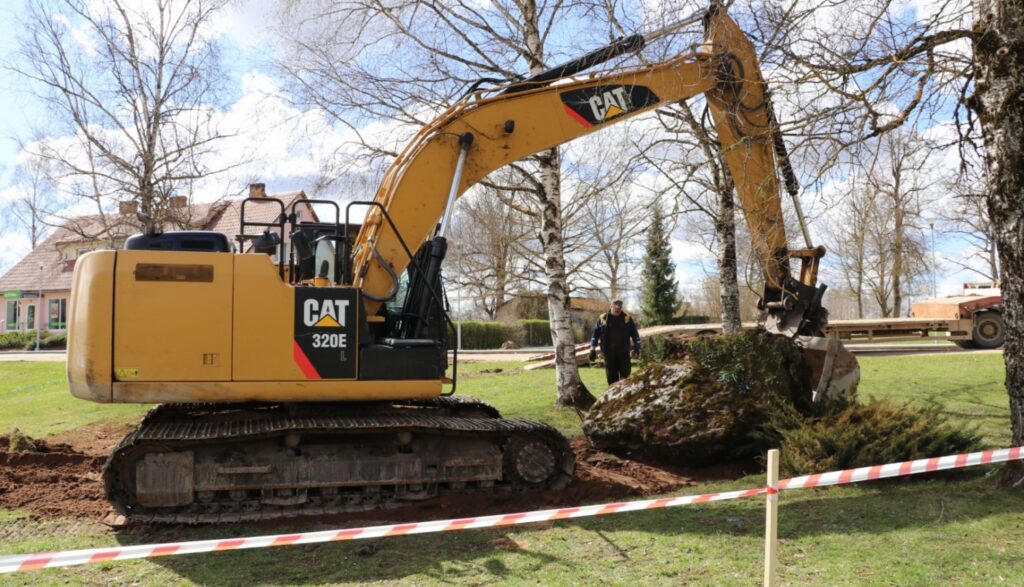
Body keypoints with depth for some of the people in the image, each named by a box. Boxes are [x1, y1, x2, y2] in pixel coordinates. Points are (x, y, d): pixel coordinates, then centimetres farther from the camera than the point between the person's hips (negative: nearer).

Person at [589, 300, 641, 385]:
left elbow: (635, 334, 7)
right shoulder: (602, 318, 3)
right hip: (609, 353, 0)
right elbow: (595, 335, 5)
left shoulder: (627, 318, 4)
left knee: (625, 375, 1)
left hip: (623, 353, 0)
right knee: (611, 377, 5)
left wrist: (636, 347, 0)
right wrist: (593, 349, 0)